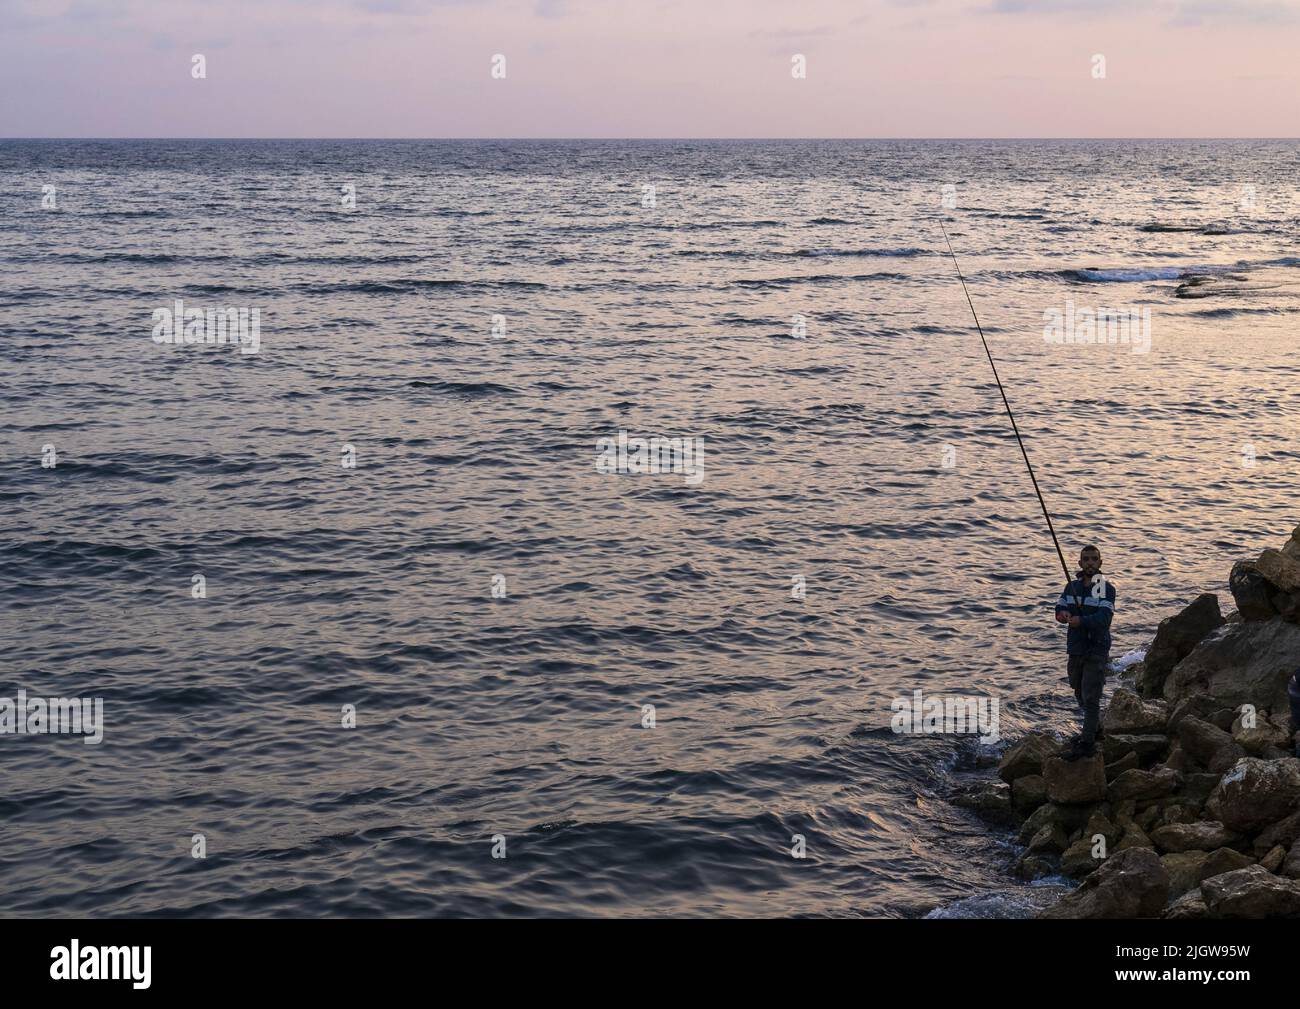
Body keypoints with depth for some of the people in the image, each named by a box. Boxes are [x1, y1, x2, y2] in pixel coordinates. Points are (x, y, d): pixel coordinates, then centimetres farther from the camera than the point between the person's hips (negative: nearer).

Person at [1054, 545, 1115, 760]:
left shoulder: (1106, 589, -10)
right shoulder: (1072, 586, 8)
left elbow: (1104, 618, -22)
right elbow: (1060, 607, 3)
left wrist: (1081, 621, -37)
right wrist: (1062, 614, -21)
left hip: (1096, 651, -6)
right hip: (1075, 648, 6)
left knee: (1091, 697, -6)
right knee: (1080, 694, 19)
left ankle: (1087, 743, -1)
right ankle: (1094, 729, 39)